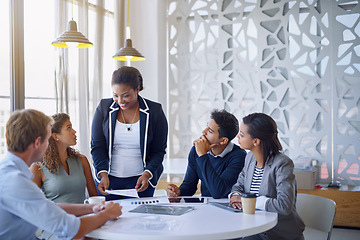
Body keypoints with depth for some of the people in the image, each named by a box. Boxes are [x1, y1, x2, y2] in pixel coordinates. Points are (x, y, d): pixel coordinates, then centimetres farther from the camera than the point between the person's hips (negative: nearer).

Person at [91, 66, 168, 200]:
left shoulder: (155, 111, -4)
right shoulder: (104, 108, 0)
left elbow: (159, 150, -2)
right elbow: (97, 146, 0)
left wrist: (147, 174, -17)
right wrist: (103, 174, -14)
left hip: (140, 179, -1)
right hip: (108, 179, 1)